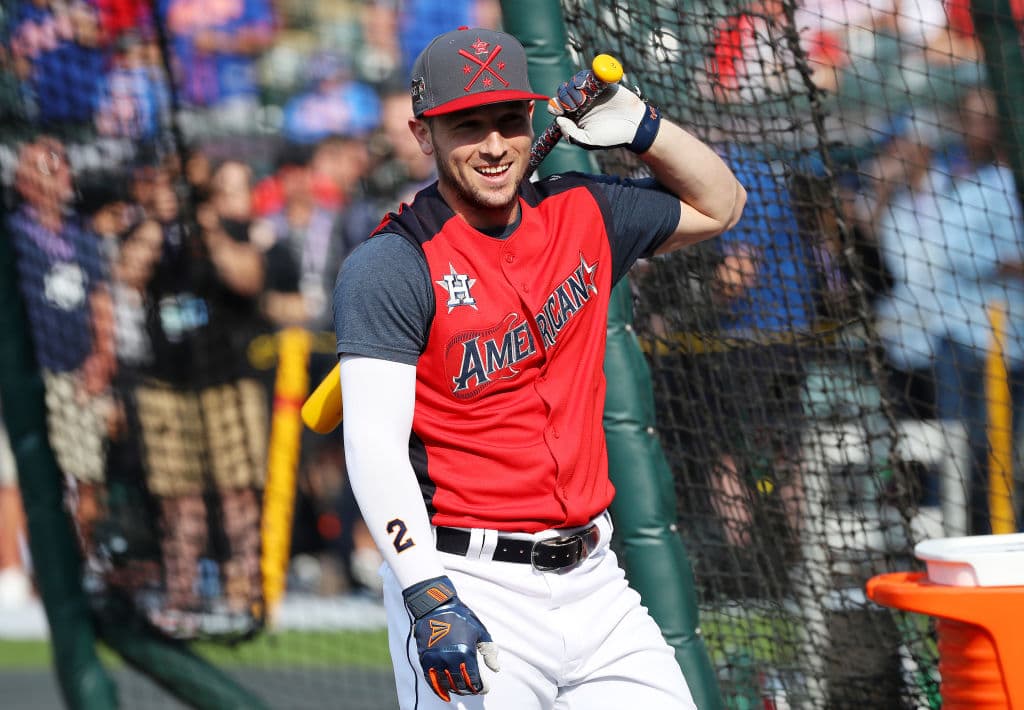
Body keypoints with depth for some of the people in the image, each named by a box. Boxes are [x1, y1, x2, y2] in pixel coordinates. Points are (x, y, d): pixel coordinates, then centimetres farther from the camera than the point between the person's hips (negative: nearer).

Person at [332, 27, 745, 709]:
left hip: (591, 575, 6)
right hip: (466, 583, -6)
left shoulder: (580, 216, 10)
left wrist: (642, 128, 8)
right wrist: (429, 599, -26)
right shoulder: (392, 266, -9)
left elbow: (719, 204, 26)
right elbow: (375, 444, -17)